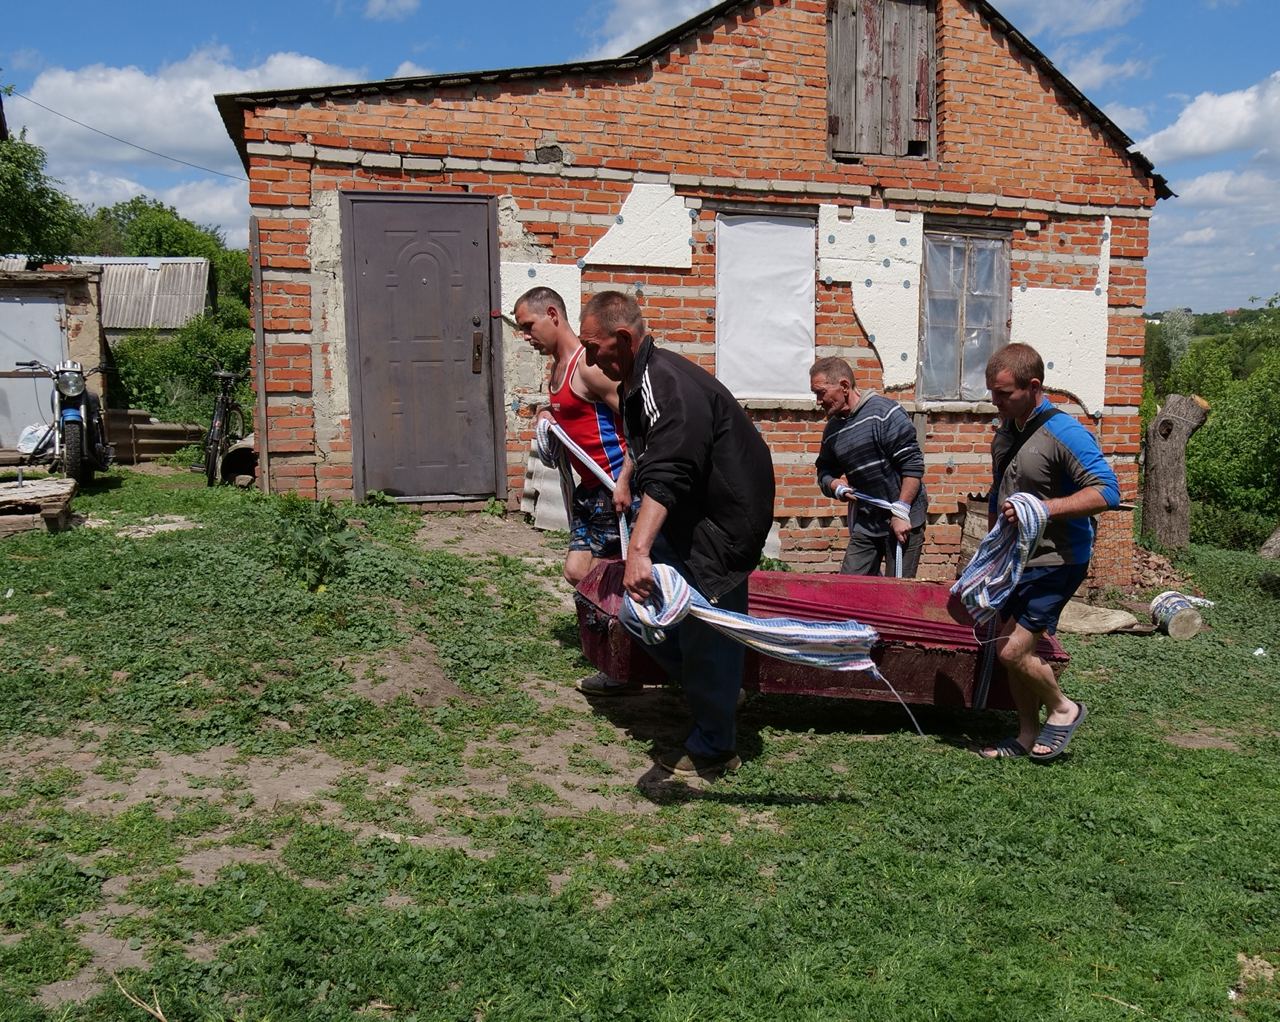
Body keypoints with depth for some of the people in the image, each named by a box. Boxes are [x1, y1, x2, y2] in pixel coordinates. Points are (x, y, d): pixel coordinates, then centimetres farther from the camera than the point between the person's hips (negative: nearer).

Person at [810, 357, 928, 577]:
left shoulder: (883, 412, -12)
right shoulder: (832, 429, 11)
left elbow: (913, 464, -15)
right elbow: (825, 471, 22)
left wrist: (900, 512, -18)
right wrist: (834, 486, -2)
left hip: (903, 519, -7)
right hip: (864, 523, 7)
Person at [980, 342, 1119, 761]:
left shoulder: (1065, 434, -16)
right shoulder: (1004, 435, 10)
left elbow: (1107, 491, -23)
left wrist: (1042, 508, -30)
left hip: (1055, 562, -8)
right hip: (1015, 561, 8)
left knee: (1011, 651, -13)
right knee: (1010, 650, 12)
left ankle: (1063, 708, 13)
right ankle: (1028, 736, 26)